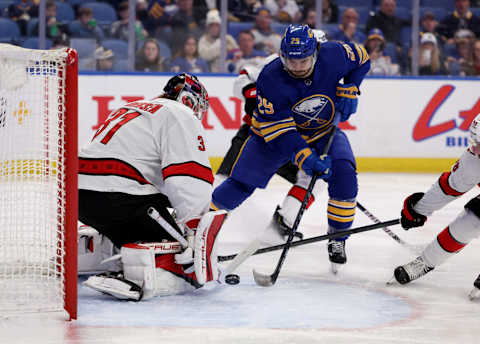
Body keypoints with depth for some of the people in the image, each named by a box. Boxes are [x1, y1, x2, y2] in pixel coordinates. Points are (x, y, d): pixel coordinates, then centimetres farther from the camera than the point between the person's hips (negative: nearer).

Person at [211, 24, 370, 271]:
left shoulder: (333, 56, -25)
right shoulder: (270, 79, -31)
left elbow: (360, 58, -1)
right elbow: (278, 130, -30)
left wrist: (349, 90, -15)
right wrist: (305, 157, -41)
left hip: (324, 132, 2)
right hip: (275, 131, -1)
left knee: (344, 174, -23)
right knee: (241, 183, -2)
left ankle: (337, 237, -5)